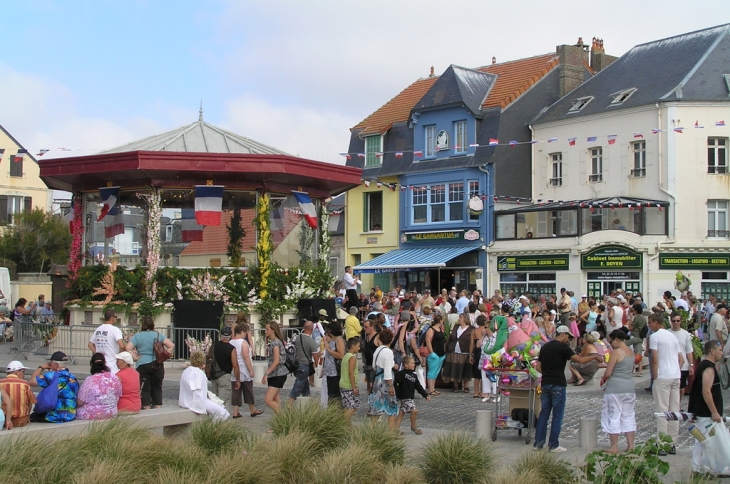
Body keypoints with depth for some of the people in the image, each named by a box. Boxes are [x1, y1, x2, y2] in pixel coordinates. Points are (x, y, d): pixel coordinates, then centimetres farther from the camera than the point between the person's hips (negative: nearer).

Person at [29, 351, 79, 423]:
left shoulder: (52, 376, -16)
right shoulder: (73, 377, 4)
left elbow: (32, 382, -12)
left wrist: (41, 367, 1)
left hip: (56, 417, -7)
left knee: (32, 417, 14)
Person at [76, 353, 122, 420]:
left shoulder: (90, 380, -16)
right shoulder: (115, 379, -3)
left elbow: (79, 403, -12)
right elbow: (117, 397, 11)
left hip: (91, 415, -5)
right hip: (111, 414, 5)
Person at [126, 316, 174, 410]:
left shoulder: (137, 336, 1)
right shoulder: (158, 335, 2)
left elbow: (128, 348, -11)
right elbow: (171, 345, -3)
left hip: (142, 365, -1)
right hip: (157, 365, 1)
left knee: (145, 389, 5)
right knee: (157, 388, 10)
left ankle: (147, 409, 4)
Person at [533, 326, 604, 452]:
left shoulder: (545, 347, 13)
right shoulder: (562, 347, -9)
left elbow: (538, 367, 13)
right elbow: (580, 360, -12)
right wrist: (595, 356, 1)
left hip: (545, 383, 7)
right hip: (558, 385, -7)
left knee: (544, 413, 10)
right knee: (557, 415, 1)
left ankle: (538, 443, 10)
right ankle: (553, 445, 3)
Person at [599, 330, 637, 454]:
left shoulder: (616, 352, -14)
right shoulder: (631, 351, 9)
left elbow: (608, 373, -16)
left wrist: (603, 380, 5)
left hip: (615, 388, -7)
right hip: (629, 386, 8)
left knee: (613, 416, 2)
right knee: (628, 416, 14)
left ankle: (614, 447, 4)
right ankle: (631, 445, 14)